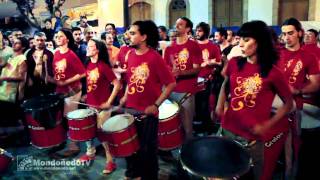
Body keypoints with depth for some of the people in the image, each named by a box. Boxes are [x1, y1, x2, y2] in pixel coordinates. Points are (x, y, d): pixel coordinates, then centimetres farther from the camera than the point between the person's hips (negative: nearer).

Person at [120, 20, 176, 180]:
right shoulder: (131, 55, 3)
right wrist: (125, 97, 5)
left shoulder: (154, 57, -16)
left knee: (147, 148, 10)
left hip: (148, 111, -6)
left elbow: (171, 84, -15)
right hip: (131, 109, 6)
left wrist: (156, 104, -17)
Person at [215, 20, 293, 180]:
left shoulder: (273, 73, -13)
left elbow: (288, 103, -3)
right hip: (227, 129, 4)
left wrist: (267, 125, -12)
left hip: (253, 137, -3)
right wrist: (220, 106, 0)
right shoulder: (234, 63, -2)